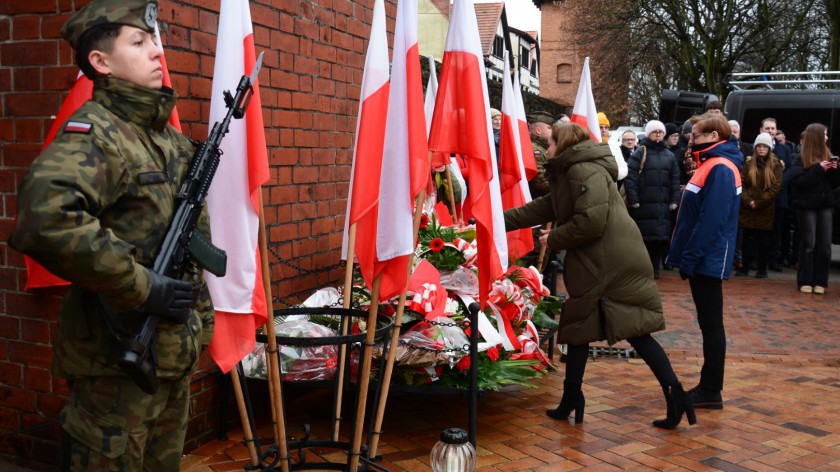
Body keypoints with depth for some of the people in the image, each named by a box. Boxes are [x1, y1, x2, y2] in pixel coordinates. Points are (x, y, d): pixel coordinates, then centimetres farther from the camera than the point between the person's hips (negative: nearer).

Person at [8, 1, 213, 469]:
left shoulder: (171, 137, 10)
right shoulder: (94, 132, -16)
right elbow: (47, 218, -36)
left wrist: (200, 317, 15)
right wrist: (143, 287, -27)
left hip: (177, 355, 8)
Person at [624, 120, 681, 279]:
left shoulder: (669, 156, 14)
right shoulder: (640, 153, 0)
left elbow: (675, 180, 13)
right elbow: (630, 177, -7)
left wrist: (674, 200, 5)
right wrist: (633, 200, -13)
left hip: (663, 204, 4)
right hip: (643, 204, -4)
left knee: (660, 236, 4)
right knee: (642, 236, -2)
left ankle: (654, 267, 15)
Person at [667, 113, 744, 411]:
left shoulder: (720, 169, -16)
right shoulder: (710, 165, 15)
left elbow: (711, 221, -23)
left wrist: (689, 258, -20)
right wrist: (686, 258, 16)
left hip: (708, 261, -10)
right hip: (702, 262, 10)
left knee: (711, 325, -3)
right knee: (709, 324, 13)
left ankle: (711, 392, 5)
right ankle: (708, 387, 21)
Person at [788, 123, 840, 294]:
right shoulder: (801, 158, -5)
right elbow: (798, 181, -16)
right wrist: (819, 169, -19)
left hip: (826, 204, 4)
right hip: (807, 204, -4)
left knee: (825, 244, 1)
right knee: (808, 243, -1)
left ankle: (820, 282, 7)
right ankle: (805, 281, 6)